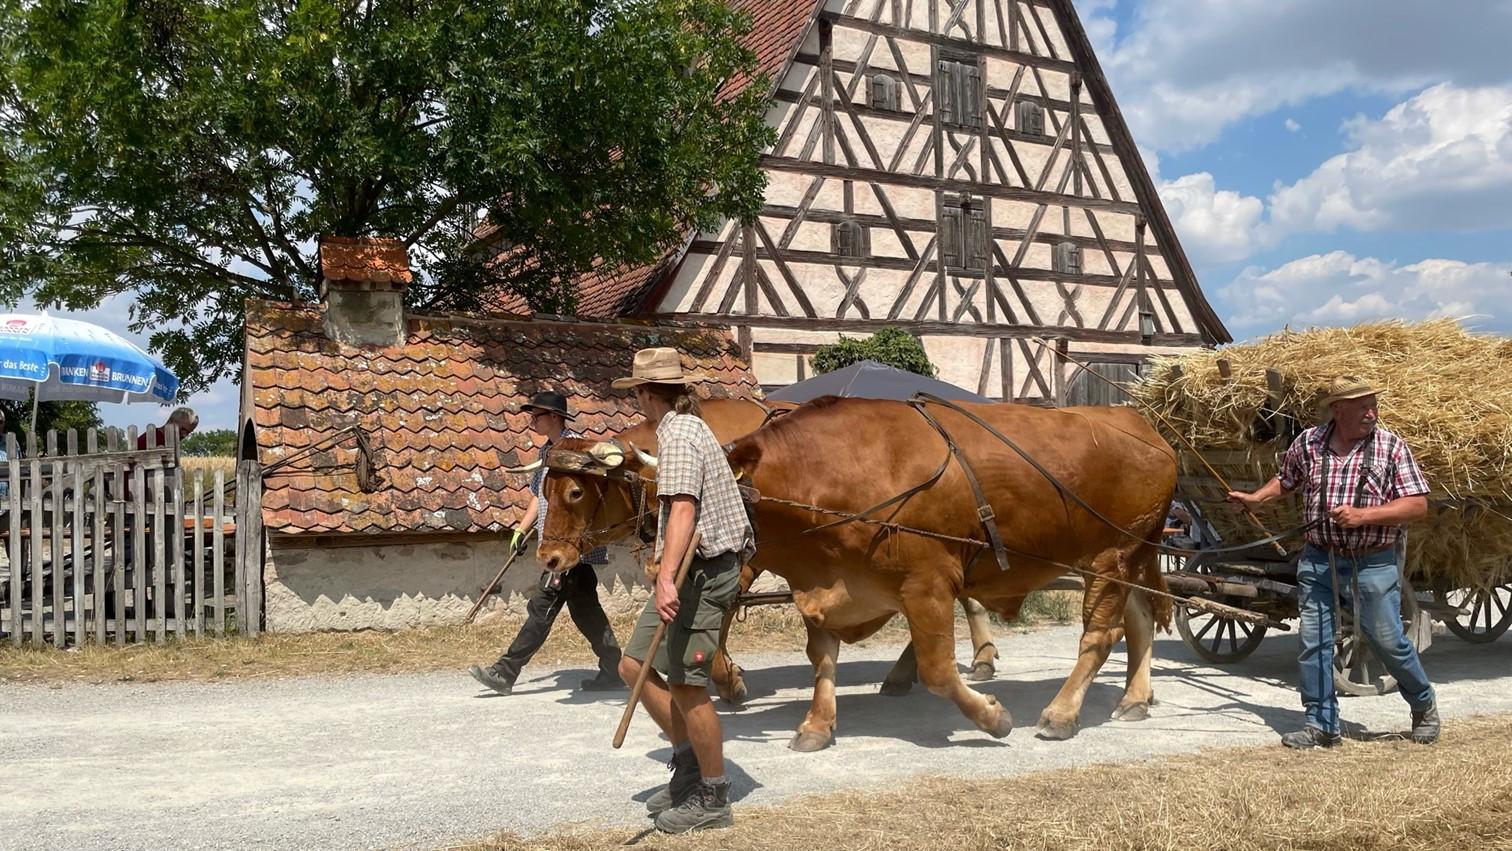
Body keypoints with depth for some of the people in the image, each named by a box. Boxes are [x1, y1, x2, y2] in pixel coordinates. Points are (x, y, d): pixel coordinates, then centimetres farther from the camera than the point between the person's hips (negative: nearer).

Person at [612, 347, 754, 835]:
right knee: (634, 665, 10)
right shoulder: (690, 428, 18)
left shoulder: (678, 435, -13)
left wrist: (666, 579, -37)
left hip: (701, 573, -10)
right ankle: (689, 763, 18)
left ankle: (712, 799, 8)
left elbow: (683, 508, -27)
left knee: (686, 684, -4)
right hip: (695, 571, 10)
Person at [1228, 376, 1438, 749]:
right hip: (1318, 560, 3)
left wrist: (1363, 515, -20)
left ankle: (1424, 706, 34)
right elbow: (1287, 480, 20)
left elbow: (1418, 504, -11)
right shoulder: (1308, 442, -1)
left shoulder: (1391, 446, -8)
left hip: (1373, 563, -2)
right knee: (1313, 643, 4)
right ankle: (1321, 724, 16)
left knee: (1387, 641, 7)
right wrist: (1257, 498, 7)